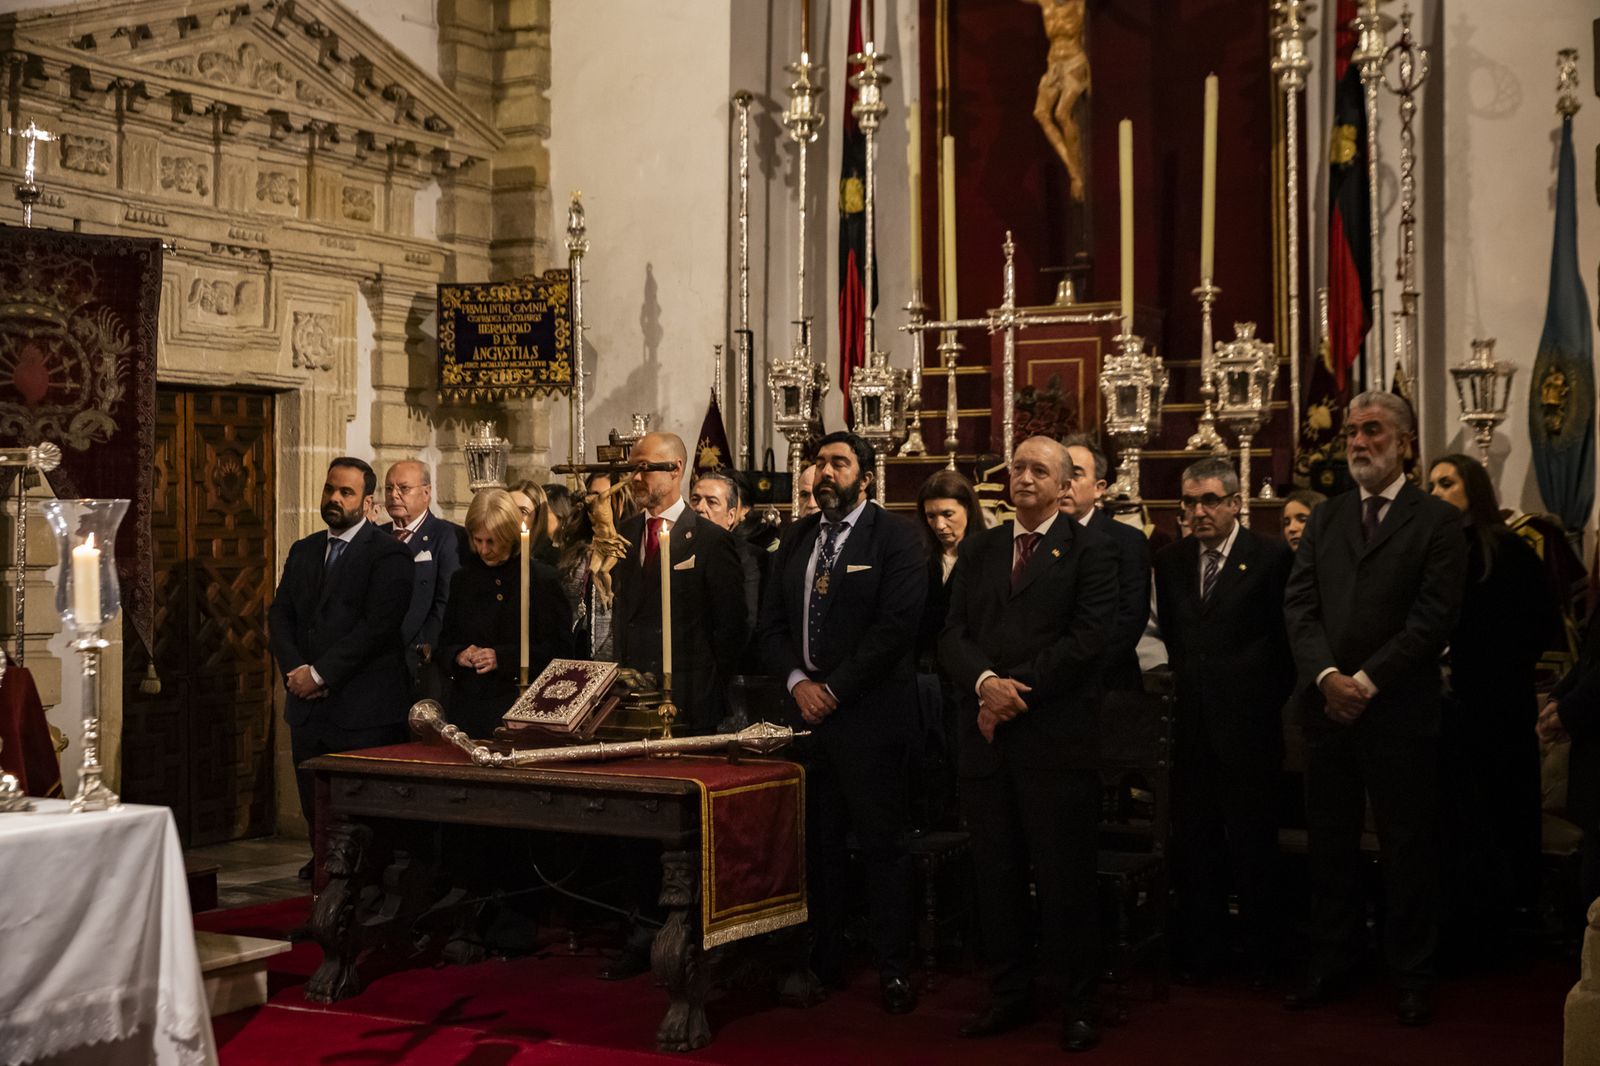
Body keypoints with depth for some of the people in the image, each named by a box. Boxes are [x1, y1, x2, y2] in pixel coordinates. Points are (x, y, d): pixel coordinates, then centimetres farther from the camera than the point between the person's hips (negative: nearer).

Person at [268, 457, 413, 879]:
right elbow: (279, 617, 12)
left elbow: (378, 625, -15)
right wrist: (296, 670, -6)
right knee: (315, 811, 10)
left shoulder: (388, 555, -6)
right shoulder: (303, 551, 17)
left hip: (364, 708, -6)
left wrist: (320, 673, -14)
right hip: (308, 707, 6)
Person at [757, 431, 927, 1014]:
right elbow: (771, 622, 13)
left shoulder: (895, 535, -4)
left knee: (882, 844, -1)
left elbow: (898, 623, -13)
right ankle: (825, 959, 17)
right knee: (819, 843, 9)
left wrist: (835, 689, -13)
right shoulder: (795, 539, 14)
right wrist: (797, 681, -5)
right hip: (806, 708, 5)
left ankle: (893, 968, 6)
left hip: (868, 713, -5)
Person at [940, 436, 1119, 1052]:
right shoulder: (978, 549, 16)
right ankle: (1010, 993, 18)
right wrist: (985, 682, -12)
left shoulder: (1088, 550, 1)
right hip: (988, 737, 4)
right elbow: (952, 632, 8)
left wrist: (1018, 689, -13)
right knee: (996, 874, 8)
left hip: (1056, 739, -4)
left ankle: (1077, 1002, 10)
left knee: (1064, 877, 0)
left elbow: (1089, 637, -10)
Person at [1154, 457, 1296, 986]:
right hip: (1191, 725, 5)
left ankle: (1261, 957, 14)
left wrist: (1265, 702, -2)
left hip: (1247, 725, -4)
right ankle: (1201, 950, 20)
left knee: (1252, 845, 3)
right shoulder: (1171, 560, 9)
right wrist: (1187, 685, 9)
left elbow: (1285, 641, -3)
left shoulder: (1272, 557, -6)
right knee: (1193, 843, 9)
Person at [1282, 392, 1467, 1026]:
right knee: (1329, 847, 11)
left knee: (1407, 851, 4)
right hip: (1327, 707, 4)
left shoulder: (1437, 521, -2)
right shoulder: (1324, 520, 13)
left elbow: (1433, 618, -10)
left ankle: (1412, 978, 15)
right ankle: (1331, 967, 21)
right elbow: (1299, 605, 4)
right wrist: (1327, 676, -12)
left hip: (1399, 712, -4)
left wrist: (1366, 680, -15)